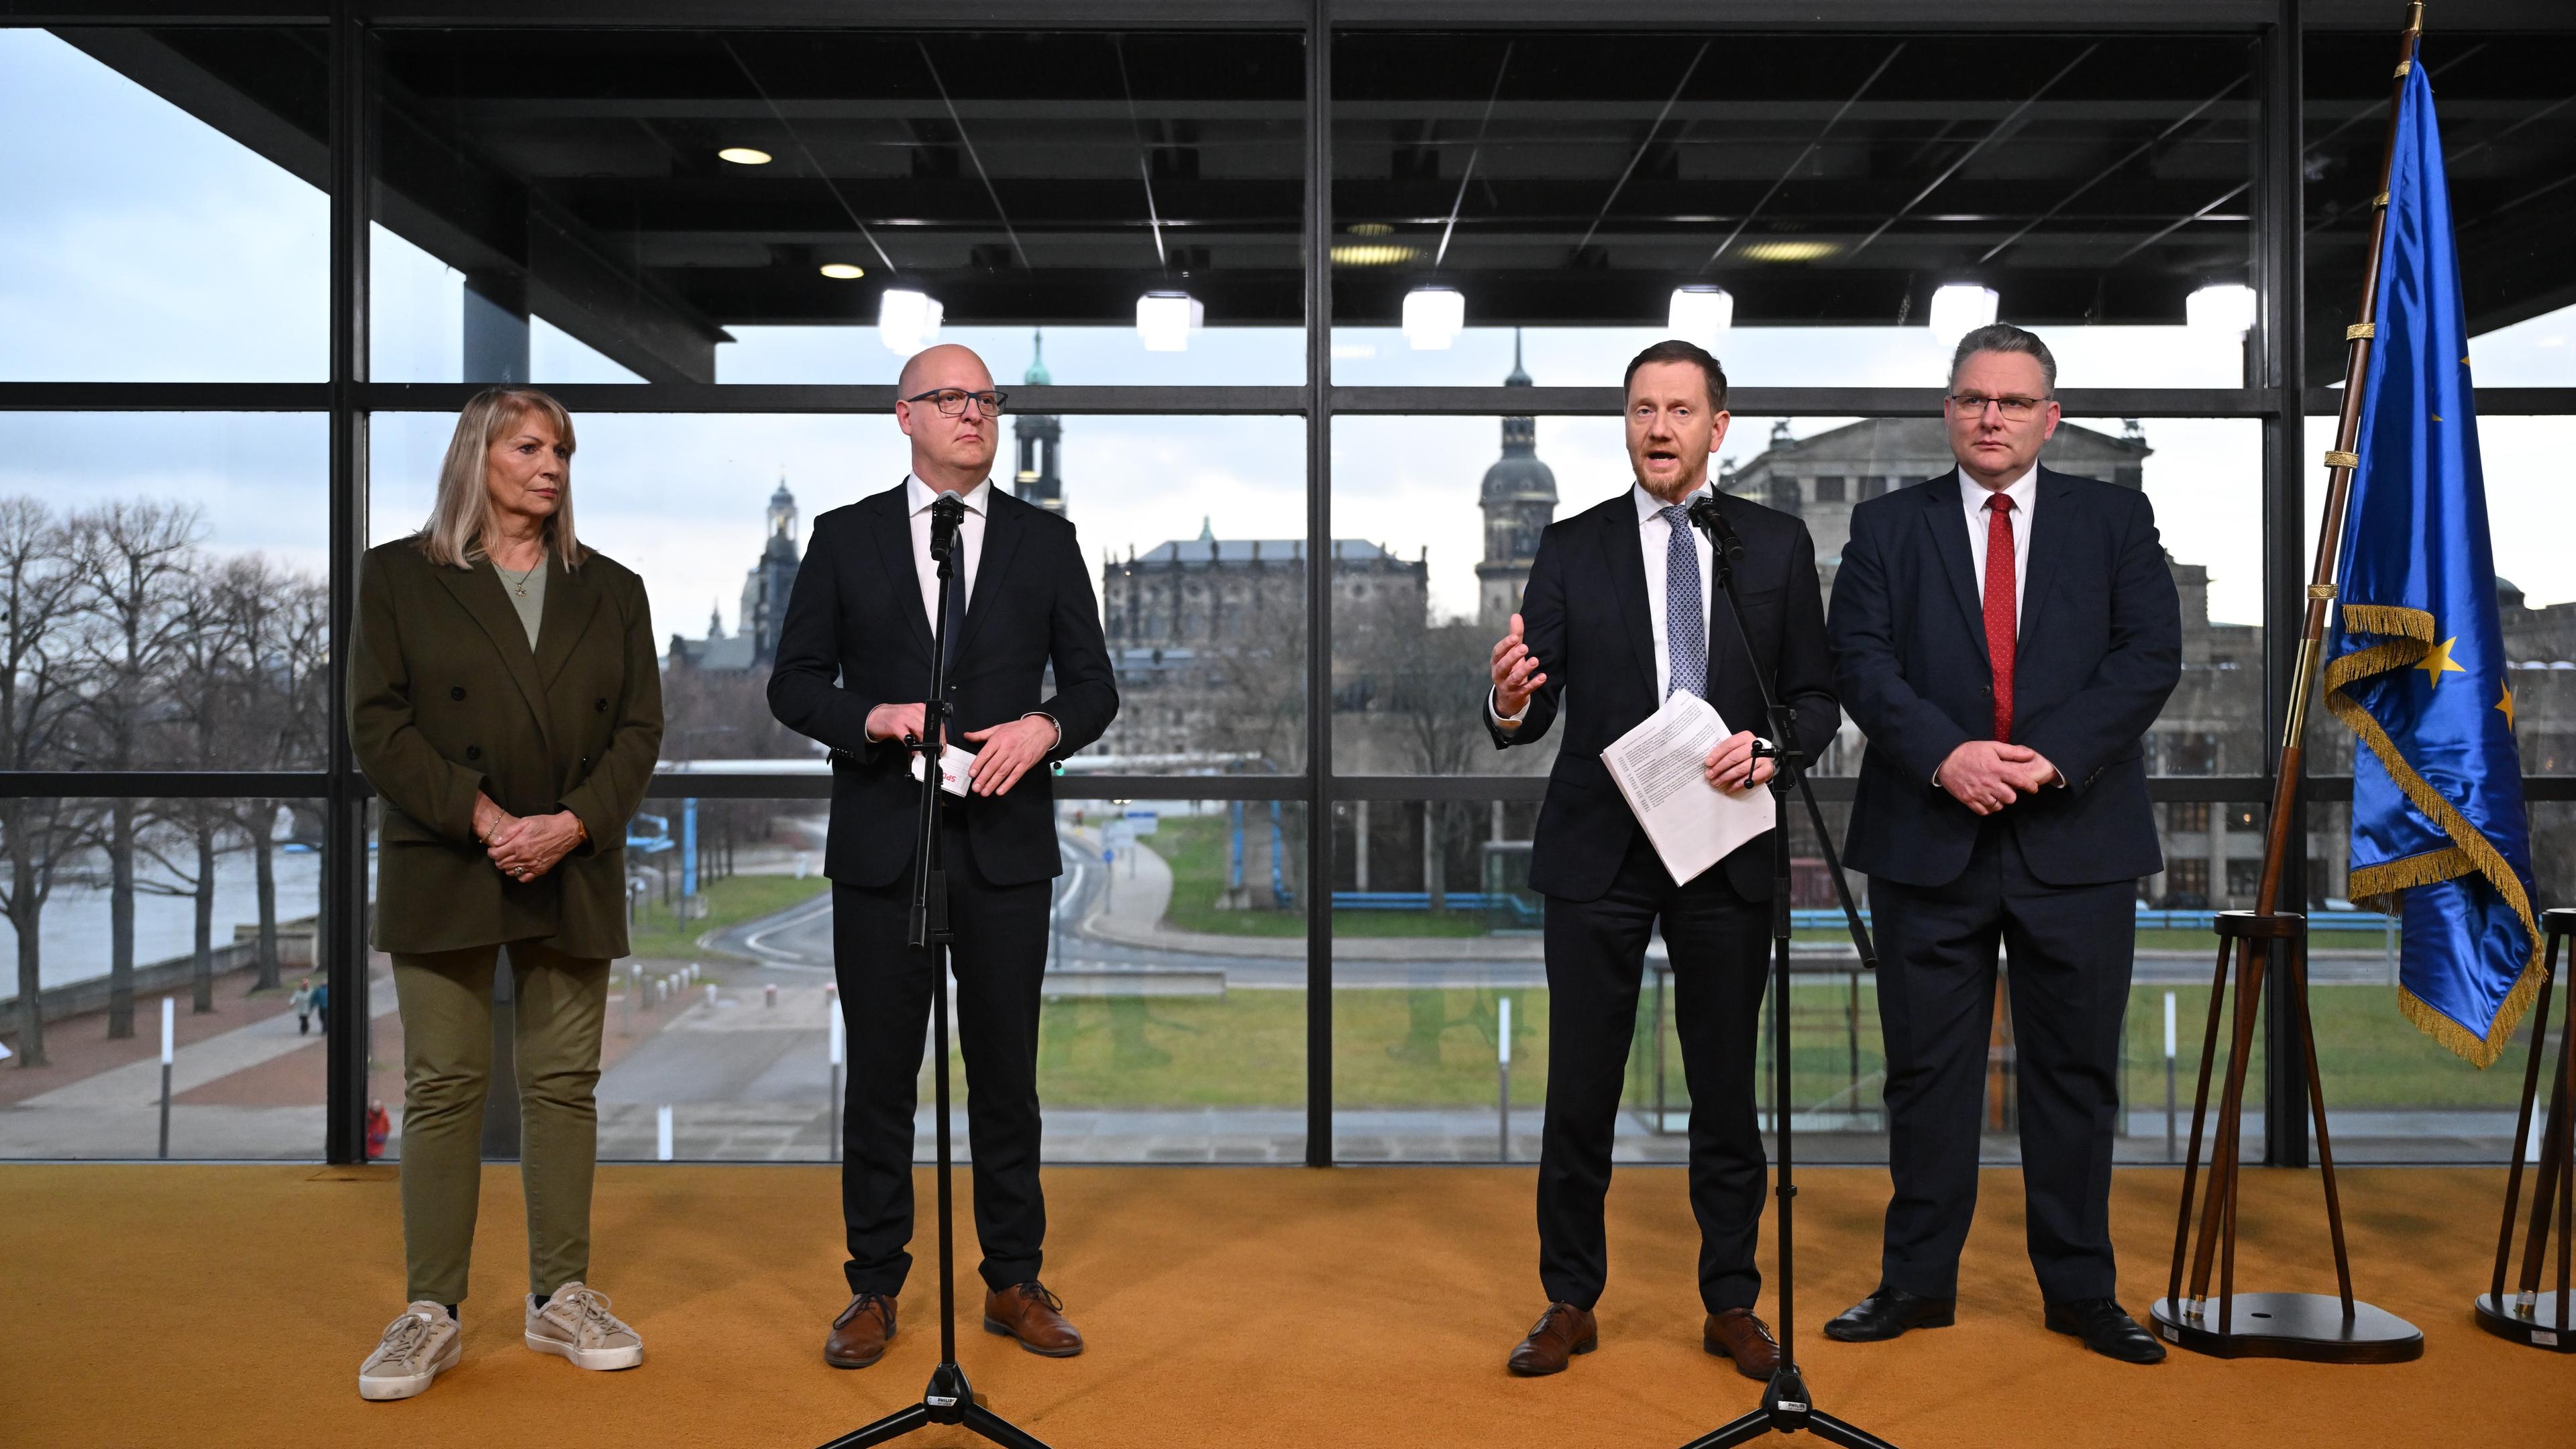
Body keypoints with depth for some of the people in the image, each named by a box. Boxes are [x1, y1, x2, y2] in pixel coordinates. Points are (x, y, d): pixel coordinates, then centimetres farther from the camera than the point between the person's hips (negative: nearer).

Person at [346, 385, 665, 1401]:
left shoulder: (610, 589, 12)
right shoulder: (398, 576, 5)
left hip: (574, 872, 3)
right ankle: (431, 1311, 8)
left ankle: (560, 1297, 14)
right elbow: (378, 725, -3)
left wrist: (574, 824, -11)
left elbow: (639, 728, 6)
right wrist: (481, 819, -15)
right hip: (444, 872, -2)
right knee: (444, 1087, 0)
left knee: (565, 1084, 5)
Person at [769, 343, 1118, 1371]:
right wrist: (871, 718, -15)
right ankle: (874, 1287, 19)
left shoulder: (1045, 542, 8)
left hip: (1005, 844, 1)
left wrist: (1044, 727, -14)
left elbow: (1093, 683, 7)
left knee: (1006, 1071, 7)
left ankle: (1014, 1283, 19)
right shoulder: (845, 538, 6)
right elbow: (794, 681, 4)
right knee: (880, 1073, 7)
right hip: (880, 845, 0)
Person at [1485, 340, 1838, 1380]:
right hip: (1597, 854, 0)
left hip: (1726, 851, 1)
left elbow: (1815, 696, 7)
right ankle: (1570, 1303, 20)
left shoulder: (1777, 545, 6)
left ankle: (1731, 1304, 25)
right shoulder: (1572, 549, 4)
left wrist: (1772, 748, -13)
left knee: (1725, 1090, 10)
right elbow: (1531, 717, -2)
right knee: (1579, 1090, 5)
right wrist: (1510, 701, -25)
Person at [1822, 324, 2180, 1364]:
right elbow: (1861, 663, -3)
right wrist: (1946, 754, -18)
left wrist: (2053, 755, -15)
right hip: (1929, 838, 0)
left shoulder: (2115, 520, 9)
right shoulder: (1887, 526, 8)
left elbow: (2150, 655, -2)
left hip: (2075, 837, 1)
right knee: (1927, 1068, 6)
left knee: (2075, 1071, 8)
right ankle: (1918, 1281, 18)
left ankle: (2080, 1290, 21)